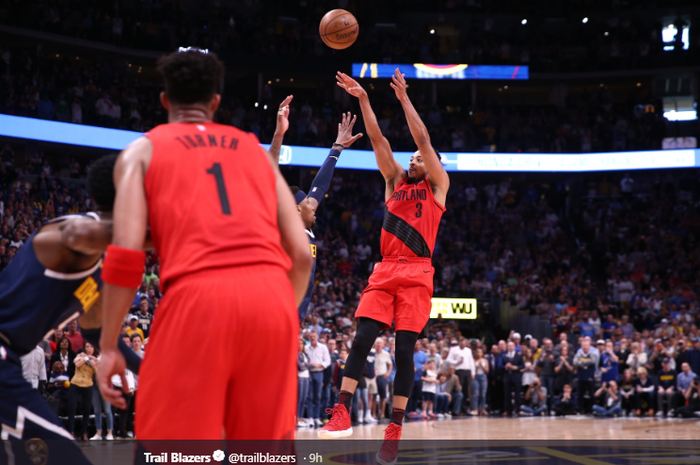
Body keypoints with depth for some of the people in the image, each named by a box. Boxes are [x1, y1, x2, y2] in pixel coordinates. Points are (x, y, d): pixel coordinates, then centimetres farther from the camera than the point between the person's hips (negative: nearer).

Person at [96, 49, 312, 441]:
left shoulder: (143, 150, 16)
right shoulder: (255, 150, 26)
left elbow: (126, 254, 1)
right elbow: (301, 254, 17)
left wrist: (109, 346, 6)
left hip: (196, 298, -3)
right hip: (271, 295, 4)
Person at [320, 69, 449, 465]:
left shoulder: (438, 186, 9)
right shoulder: (395, 180, 21)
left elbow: (424, 139, 0)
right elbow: (378, 140, 12)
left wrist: (404, 98, 1)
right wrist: (363, 99, 4)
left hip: (417, 273, -4)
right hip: (385, 270, 4)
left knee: (404, 350, -6)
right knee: (362, 339, -11)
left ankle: (395, 429, -3)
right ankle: (342, 414, -15)